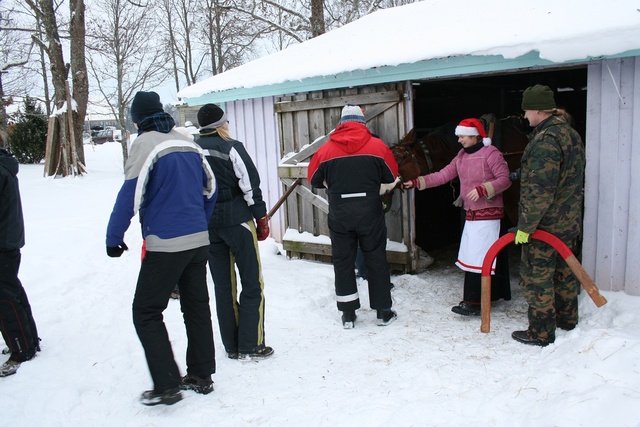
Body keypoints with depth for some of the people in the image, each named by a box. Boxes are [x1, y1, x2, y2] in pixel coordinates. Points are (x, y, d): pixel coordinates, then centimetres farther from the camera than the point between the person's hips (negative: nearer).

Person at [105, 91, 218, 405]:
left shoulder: (146, 143, -9)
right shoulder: (188, 144, 11)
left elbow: (131, 194, -14)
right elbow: (210, 189, 15)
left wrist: (114, 237, -4)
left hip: (165, 244, -7)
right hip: (198, 241, 7)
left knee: (146, 312, 4)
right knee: (197, 307, 15)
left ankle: (166, 385, 4)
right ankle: (201, 376, 24)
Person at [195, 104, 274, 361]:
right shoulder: (231, 148, -10)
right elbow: (250, 186, -12)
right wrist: (262, 218, -2)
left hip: (207, 226, 6)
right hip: (237, 222, -6)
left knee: (223, 286, 12)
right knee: (252, 284, 4)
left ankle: (232, 347, 20)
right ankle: (250, 347, 6)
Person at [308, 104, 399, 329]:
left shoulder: (326, 149, -3)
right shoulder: (377, 145, -4)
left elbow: (314, 179, 7)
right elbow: (391, 176, 8)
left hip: (339, 215, 1)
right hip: (370, 213, 0)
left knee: (343, 261, 11)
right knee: (376, 260, 11)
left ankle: (348, 314, 17)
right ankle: (383, 311, 19)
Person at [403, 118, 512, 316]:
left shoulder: (491, 153, -11)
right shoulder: (462, 155, 13)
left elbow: (505, 179, -13)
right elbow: (443, 175, 9)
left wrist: (482, 189, -24)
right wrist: (416, 182, 1)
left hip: (488, 214, -8)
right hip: (471, 213, 8)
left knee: (479, 259, -9)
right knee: (471, 257, 9)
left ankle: (474, 304, -7)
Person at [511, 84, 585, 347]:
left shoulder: (545, 140, -22)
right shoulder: (572, 134, 9)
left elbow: (540, 191, -26)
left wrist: (525, 226, -21)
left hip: (543, 224, -9)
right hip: (569, 221, 9)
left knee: (536, 277, 2)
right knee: (564, 272, 21)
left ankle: (541, 332, 11)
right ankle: (567, 320, 36)